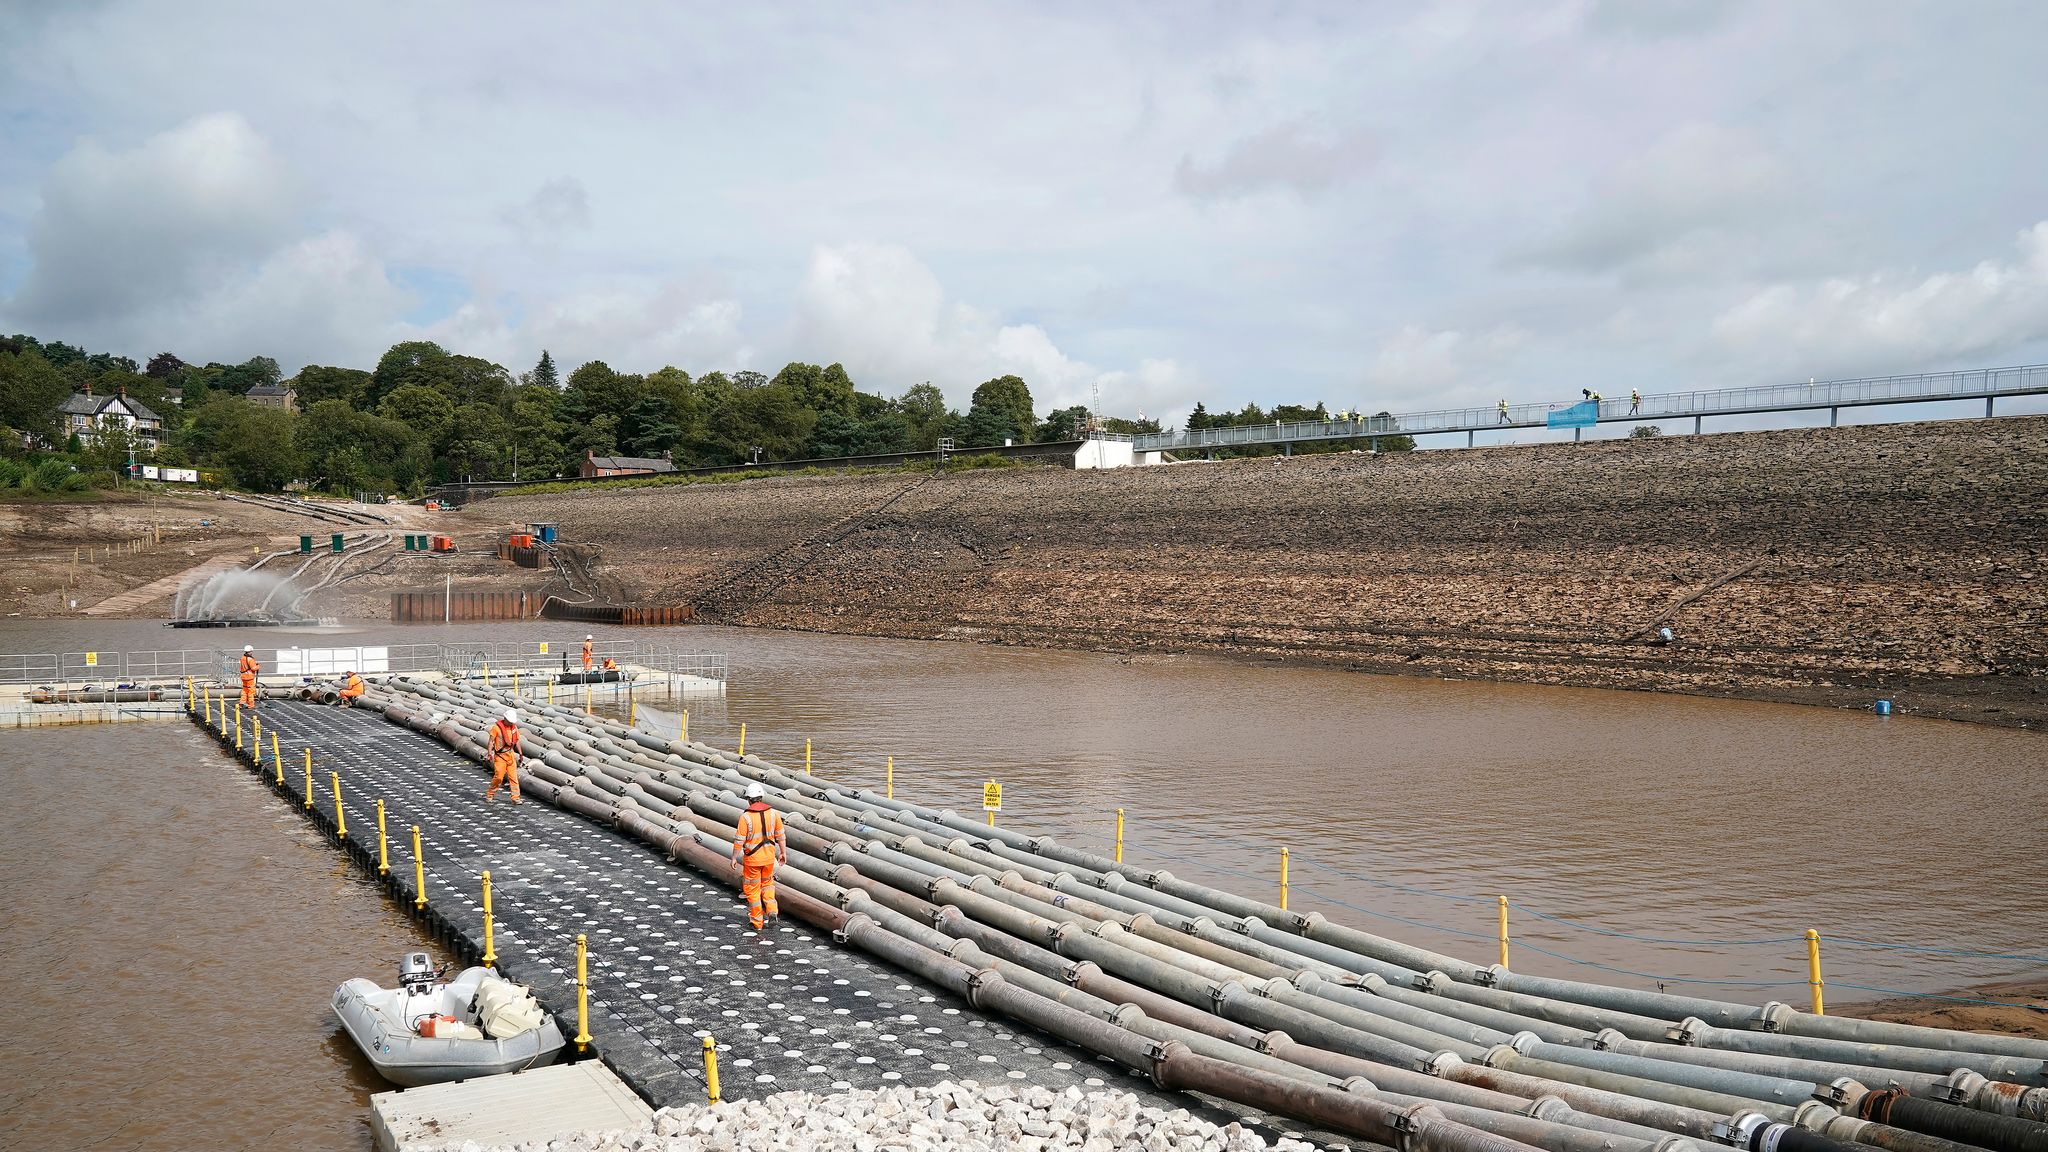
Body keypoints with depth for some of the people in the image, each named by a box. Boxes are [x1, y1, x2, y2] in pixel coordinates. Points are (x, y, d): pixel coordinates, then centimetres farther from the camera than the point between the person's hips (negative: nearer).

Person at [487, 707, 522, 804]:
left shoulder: (514, 727, 6)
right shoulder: (497, 727, -9)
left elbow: (516, 741, 15)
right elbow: (491, 741, -8)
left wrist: (520, 754, 16)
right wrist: (490, 754, -14)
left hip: (511, 755, 4)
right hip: (500, 756, -4)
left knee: (513, 777, -2)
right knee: (498, 777, -6)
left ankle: (515, 798, -1)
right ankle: (490, 795, 14)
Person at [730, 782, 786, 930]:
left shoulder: (745, 817, -18)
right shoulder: (773, 813, -5)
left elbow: (739, 840, -14)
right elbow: (780, 836, 2)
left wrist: (734, 857, -2)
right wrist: (783, 852, 13)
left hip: (752, 859, -4)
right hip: (769, 857, 4)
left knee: (752, 890, 10)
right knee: (767, 883, 26)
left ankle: (757, 922, 16)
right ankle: (771, 909, 8)